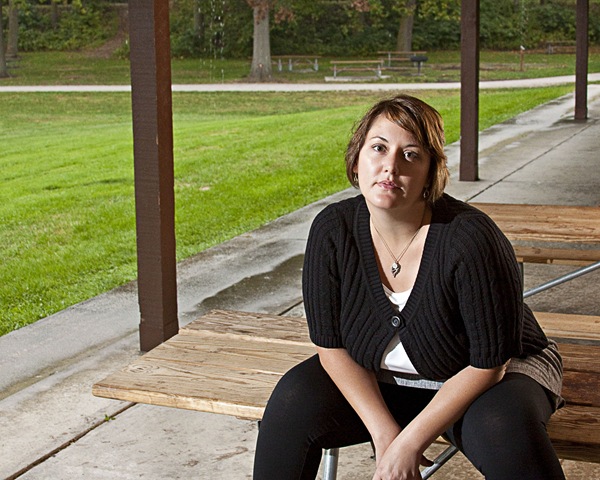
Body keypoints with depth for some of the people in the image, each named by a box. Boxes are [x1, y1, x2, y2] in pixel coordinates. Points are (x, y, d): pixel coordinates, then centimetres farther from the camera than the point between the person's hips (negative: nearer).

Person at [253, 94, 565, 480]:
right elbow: (333, 347, -8)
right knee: (293, 401, -19)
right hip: (378, 384, 4)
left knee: (504, 431, -35)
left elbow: (487, 363, -21)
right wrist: (384, 434, -18)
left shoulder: (471, 239, -28)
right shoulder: (333, 230, -15)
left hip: (481, 381, -4)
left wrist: (410, 442, -22)